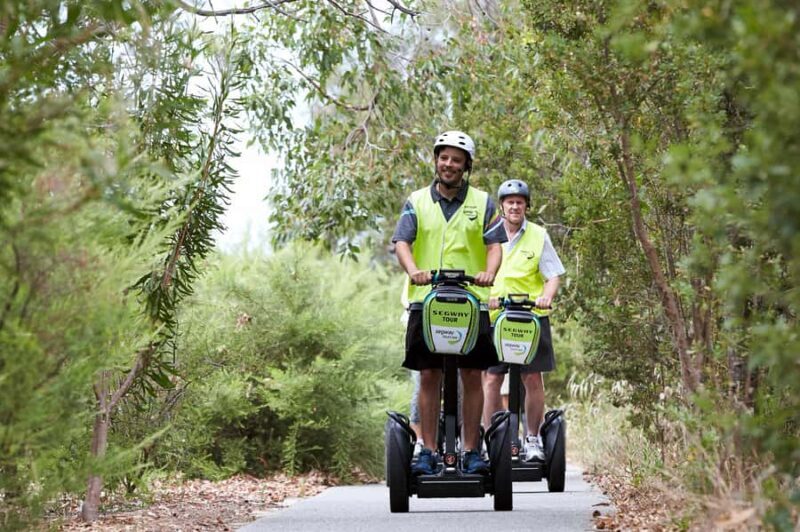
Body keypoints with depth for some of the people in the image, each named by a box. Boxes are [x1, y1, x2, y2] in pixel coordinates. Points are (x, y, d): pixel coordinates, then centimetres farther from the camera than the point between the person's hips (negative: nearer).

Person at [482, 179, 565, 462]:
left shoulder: (538, 236, 5)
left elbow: (554, 274, 3)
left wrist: (546, 296, -17)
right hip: (494, 316, 1)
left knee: (533, 379, 0)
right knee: (491, 380, -3)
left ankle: (533, 439, 10)